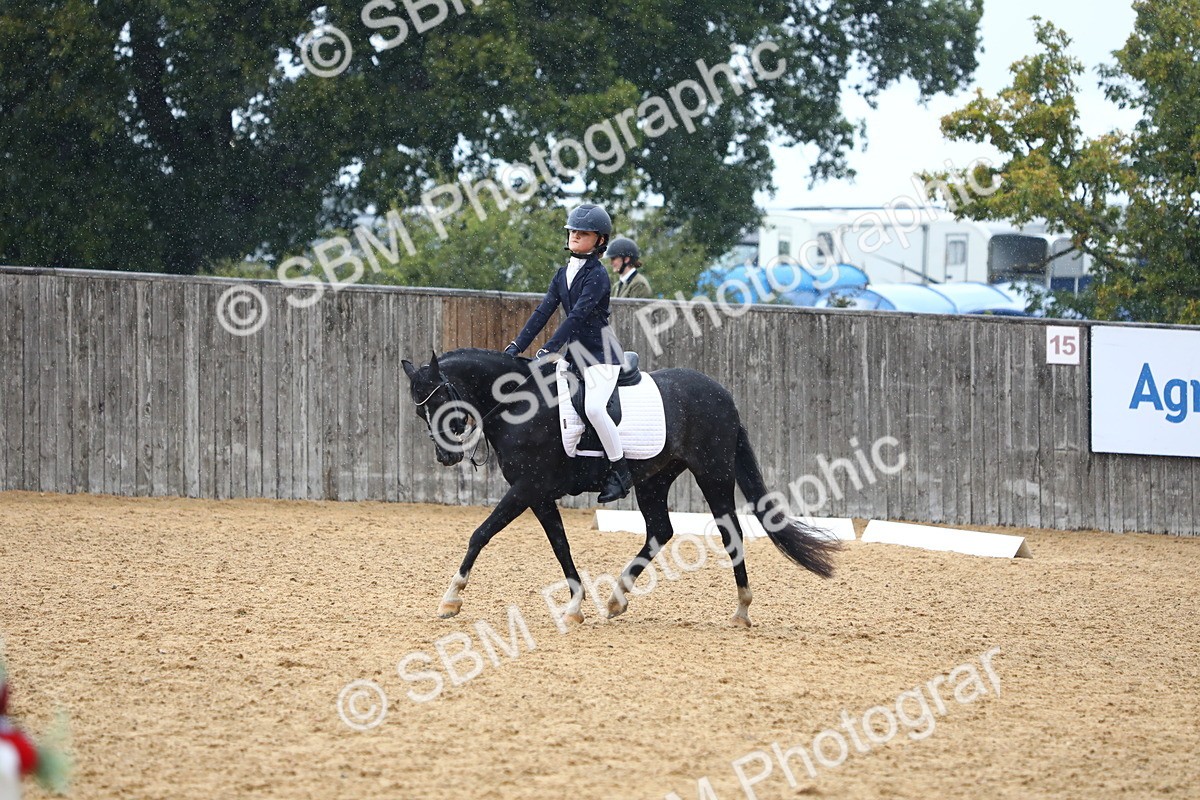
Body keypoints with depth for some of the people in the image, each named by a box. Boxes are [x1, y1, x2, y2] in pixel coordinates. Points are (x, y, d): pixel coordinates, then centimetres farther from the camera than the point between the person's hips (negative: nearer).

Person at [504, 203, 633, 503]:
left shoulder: (596, 275, -13)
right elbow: (543, 312, 7)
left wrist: (547, 351, -29)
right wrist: (516, 346, -3)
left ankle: (620, 470, -15)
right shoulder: (564, 274, 11)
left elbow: (577, 316, -22)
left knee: (593, 407, -27)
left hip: (602, 354, -9)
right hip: (576, 352, 9)